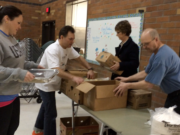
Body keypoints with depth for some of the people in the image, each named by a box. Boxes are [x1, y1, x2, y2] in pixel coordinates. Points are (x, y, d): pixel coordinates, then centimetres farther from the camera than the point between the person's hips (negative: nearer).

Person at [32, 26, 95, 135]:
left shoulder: (68, 47, -3)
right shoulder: (53, 50, -30)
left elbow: (79, 57, 6)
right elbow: (56, 70, -41)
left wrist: (90, 69, -9)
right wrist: (73, 77, -51)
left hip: (52, 83, 10)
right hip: (46, 84, -10)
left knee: (47, 106, 24)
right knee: (51, 112, -8)